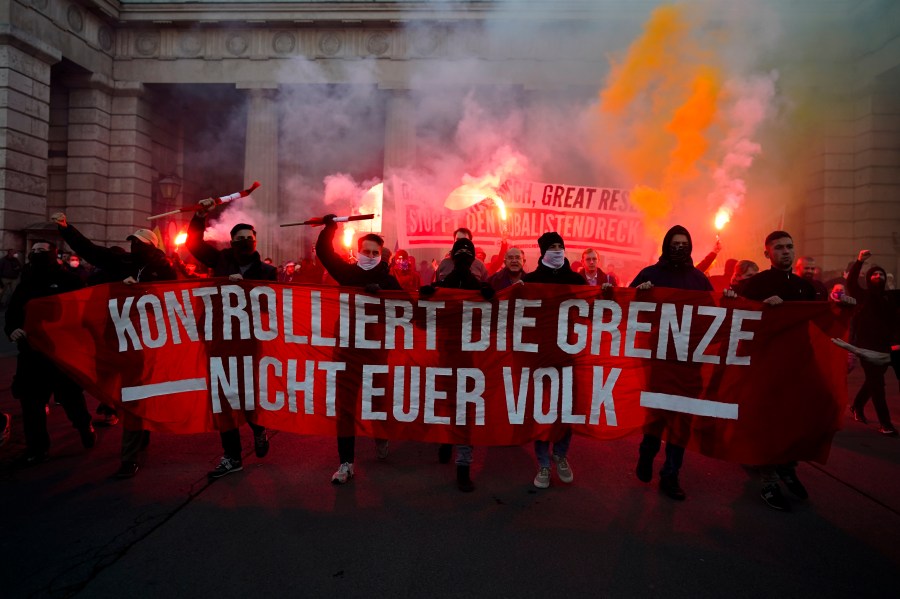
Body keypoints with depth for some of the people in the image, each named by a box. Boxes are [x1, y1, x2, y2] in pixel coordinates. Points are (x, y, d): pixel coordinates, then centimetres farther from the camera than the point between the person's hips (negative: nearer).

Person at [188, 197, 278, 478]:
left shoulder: (266, 271, -1)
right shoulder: (222, 260, 7)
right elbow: (193, 243, 8)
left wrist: (243, 284, -19)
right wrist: (200, 216, -5)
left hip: (251, 341, -3)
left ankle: (259, 429, 35)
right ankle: (231, 456, 20)